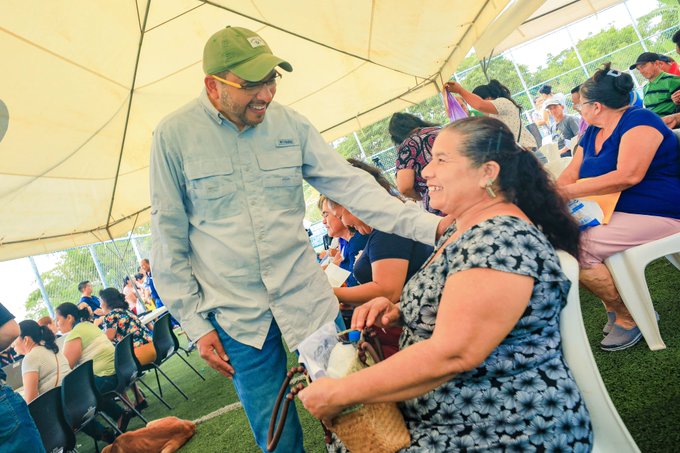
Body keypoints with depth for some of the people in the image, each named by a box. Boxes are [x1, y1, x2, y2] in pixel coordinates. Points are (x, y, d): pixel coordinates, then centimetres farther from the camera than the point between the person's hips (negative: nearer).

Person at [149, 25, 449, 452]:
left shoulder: (289, 123, -2)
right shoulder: (174, 135, -8)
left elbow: (349, 184, -5)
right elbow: (169, 236, -3)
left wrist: (429, 224, -16)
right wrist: (195, 322, -3)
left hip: (307, 297, 2)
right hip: (236, 315, -1)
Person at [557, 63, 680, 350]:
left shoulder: (638, 121, -12)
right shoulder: (592, 133, 15)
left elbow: (628, 176, -25)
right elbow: (570, 174, 10)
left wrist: (569, 192, -24)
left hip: (655, 215, -9)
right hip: (612, 213, 9)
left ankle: (629, 316, -4)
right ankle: (616, 305, 4)